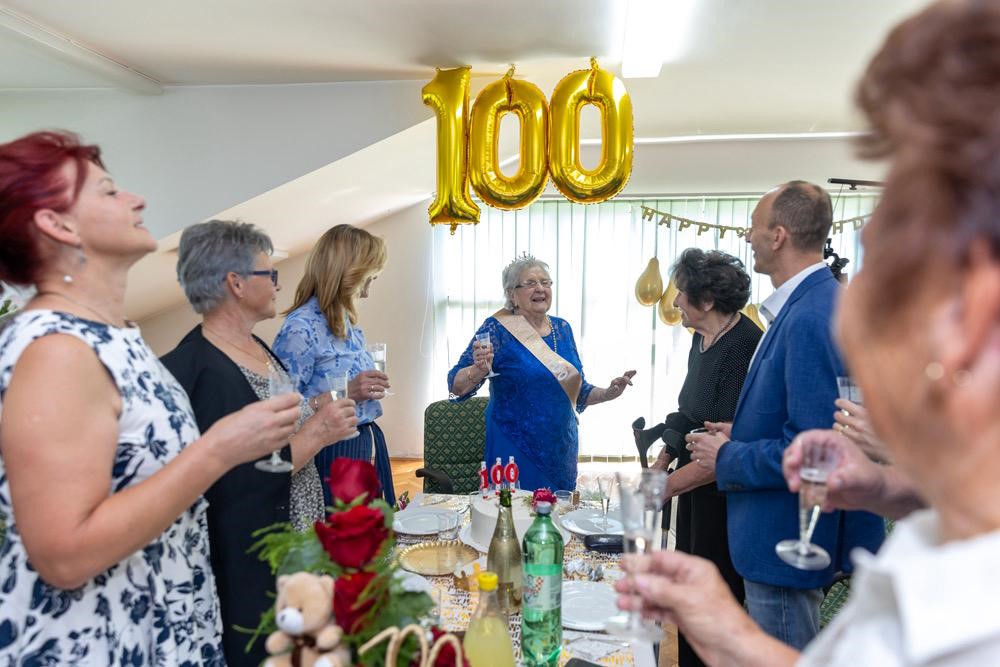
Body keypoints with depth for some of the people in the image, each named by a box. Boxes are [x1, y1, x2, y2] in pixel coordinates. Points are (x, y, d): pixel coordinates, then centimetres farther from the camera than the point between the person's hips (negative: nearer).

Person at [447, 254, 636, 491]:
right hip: (516, 451, -5)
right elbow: (457, 386, -13)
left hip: (562, 449, 5)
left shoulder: (562, 328, 7)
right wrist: (479, 370, -32)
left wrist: (608, 393, -2)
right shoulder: (497, 329, -9)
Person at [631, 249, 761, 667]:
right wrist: (659, 466, 6)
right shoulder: (702, 339, 5)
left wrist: (666, 486, -21)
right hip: (693, 486, 9)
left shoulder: (743, 346, -23)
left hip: (723, 496, -9)